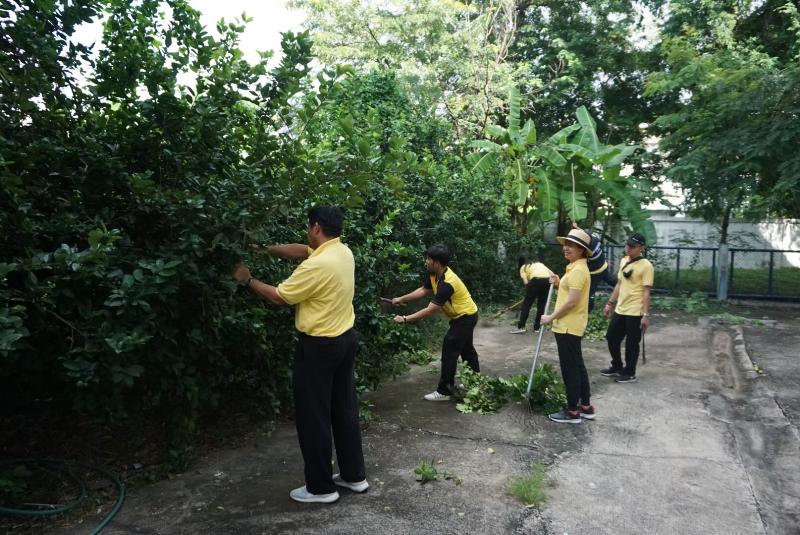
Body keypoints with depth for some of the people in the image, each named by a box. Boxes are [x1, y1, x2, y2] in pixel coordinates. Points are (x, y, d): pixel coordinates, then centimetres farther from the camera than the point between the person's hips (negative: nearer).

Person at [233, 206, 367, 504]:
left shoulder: (317, 266, -25)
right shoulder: (343, 252, 3)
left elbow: (279, 297, -15)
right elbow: (300, 251, 17)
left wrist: (247, 280, -1)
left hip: (319, 347, -9)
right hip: (345, 339, 9)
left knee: (313, 418, 5)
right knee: (345, 410, 17)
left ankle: (321, 488, 16)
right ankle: (354, 476, 28)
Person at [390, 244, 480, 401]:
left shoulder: (447, 283, -35)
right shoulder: (433, 274, -7)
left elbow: (430, 310, -34)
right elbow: (423, 290, 8)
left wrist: (405, 319, -31)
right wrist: (402, 299, 1)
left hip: (466, 317, -10)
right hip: (464, 316, 10)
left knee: (449, 350, -7)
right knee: (466, 349, 22)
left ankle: (444, 391, 1)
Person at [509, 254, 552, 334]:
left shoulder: (523, 267, 20)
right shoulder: (539, 263, 34)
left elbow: (526, 282, 6)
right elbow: (552, 274, 19)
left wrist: (529, 291, 19)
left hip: (536, 280, -4)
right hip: (547, 281, 4)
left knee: (526, 304, 7)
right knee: (541, 305, 16)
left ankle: (521, 327, 6)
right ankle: (537, 327, 19)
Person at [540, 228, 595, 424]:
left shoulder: (578, 270, -19)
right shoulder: (575, 268, 14)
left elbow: (572, 301, -24)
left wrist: (551, 317, -16)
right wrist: (559, 283, 7)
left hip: (568, 326, -11)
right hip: (570, 325, 11)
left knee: (570, 368, -2)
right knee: (577, 366, 16)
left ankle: (573, 411, 8)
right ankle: (586, 407, 26)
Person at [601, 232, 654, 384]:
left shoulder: (646, 266, -14)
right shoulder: (624, 261, 9)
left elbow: (646, 292, -15)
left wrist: (646, 314, -18)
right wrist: (610, 303, 18)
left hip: (635, 312, -8)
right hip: (619, 309, 8)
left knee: (631, 344, 4)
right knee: (611, 338, 15)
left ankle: (629, 373, 19)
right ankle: (617, 367, 32)